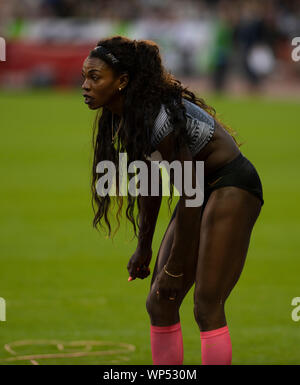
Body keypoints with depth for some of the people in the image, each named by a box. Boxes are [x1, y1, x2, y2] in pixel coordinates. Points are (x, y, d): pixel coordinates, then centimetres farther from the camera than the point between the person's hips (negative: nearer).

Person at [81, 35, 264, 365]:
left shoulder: (161, 118, -26)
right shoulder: (123, 118, 1)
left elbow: (190, 195, -22)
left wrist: (175, 269, -17)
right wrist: (144, 247, 16)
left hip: (233, 187, -10)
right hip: (203, 188, 10)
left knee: (207, 305, -16)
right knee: (159, 304, 6)